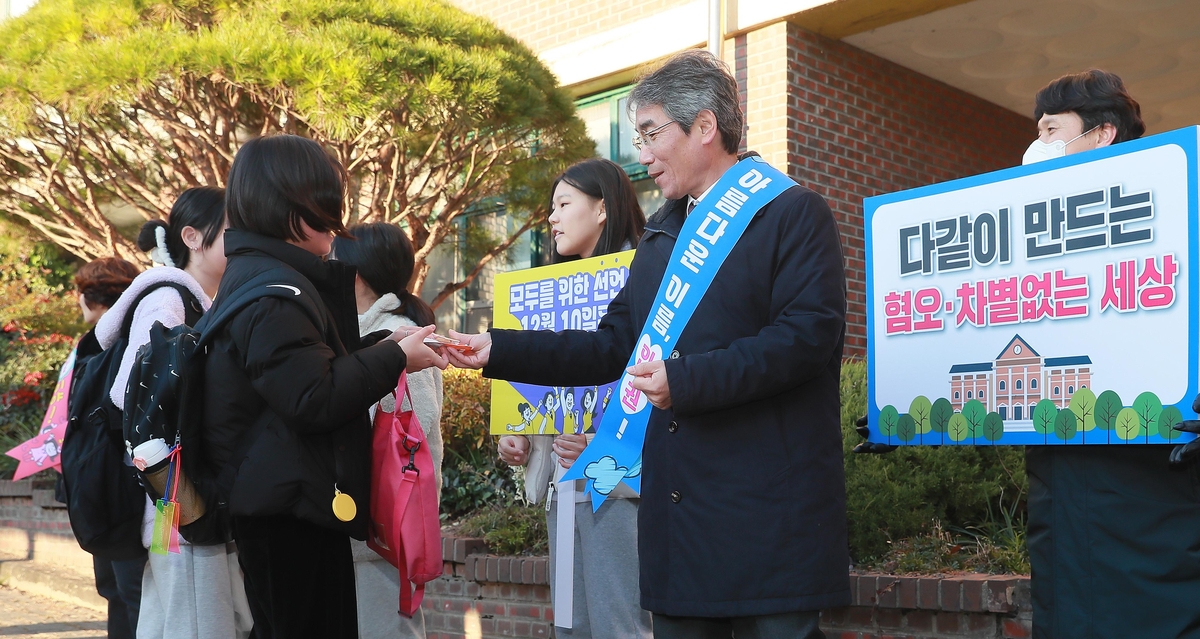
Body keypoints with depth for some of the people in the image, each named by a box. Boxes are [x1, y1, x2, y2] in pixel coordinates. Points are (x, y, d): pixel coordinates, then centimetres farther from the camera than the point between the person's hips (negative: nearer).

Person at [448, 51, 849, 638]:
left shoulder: (794, 214, -3)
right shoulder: (659, 237, 20)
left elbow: (810, 333, -15)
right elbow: (613, 347, 18)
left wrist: (686, 379, -20)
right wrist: (497, 351, 10)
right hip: (677, 515, 7)